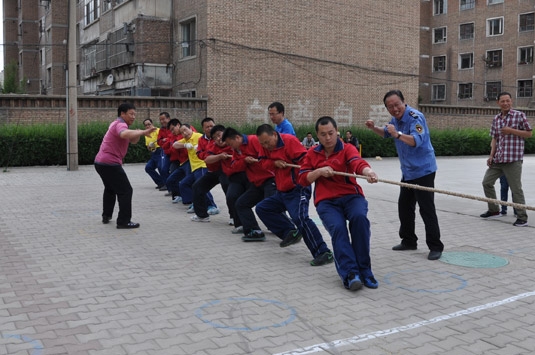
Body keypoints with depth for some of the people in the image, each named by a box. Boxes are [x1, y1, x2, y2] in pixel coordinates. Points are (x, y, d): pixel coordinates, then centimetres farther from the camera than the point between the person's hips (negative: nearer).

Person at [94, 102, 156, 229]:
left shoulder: (118, 125, 18)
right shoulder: (120, 124, -14)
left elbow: (133, 141, 18)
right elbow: (124, 134, -40)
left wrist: (138, 134, -3)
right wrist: (142, 132, -46)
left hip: (101, 162, 11)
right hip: (110, 164, -11)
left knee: (110, 189, 27)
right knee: (125, 191, -8)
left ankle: (106, 216, 35)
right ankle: (124, 222, -8)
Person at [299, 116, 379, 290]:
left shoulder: (347, 149, 2)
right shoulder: (312, 154, 13)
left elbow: (358, 163, -21)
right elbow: (303, 179, 9)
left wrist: (368, 171, -45)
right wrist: (319, 171, -10)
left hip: (351, 196, -1)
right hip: (326, 201, 1)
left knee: (359, 217, -33)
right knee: (337, 228, -29)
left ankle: (364, 270, -22)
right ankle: (350, 273, -32)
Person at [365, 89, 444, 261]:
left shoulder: (415, 117, -19)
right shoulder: (396, 119, 7)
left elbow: (416, 141, -33)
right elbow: (386, 133, 27)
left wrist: (398, 134, -47)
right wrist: (373, 128, 8)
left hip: (422, 170, -9)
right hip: (407, 172, 9)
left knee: (427, 209, -8)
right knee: (404, 207, 14)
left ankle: (435, 247, 0)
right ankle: (409, 241, 27)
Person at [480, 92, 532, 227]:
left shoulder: (519, 115, -3)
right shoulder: (496, 119, 12)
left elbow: (529, 133, -2)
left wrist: (511, 130, -13)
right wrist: (491, 156, 5)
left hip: (513, 159, -6)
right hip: (497, 159, 6)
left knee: (516, 189, -4)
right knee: (487, 182, 10)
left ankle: (522, 217, 6)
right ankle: (494, 210, 25)